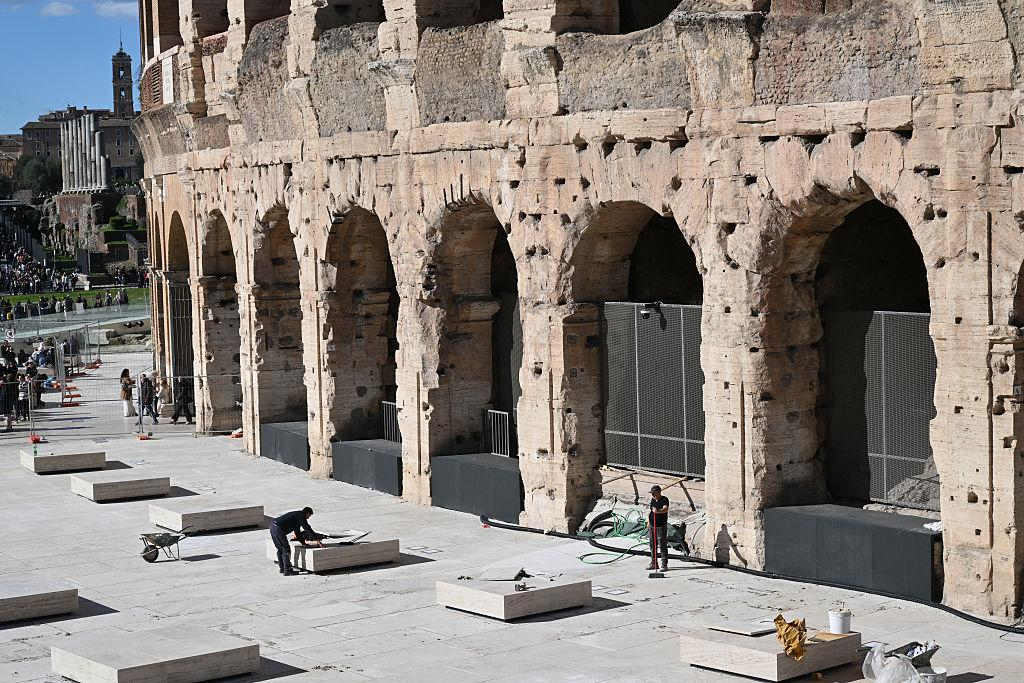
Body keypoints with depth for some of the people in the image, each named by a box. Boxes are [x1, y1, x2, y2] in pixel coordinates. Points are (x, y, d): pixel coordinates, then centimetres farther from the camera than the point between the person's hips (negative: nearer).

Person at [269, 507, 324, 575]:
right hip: (278, 528, -10)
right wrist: (317, 541, -4)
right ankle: (287, 570, -1)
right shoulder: (301, 516, -2)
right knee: (286, 549, -3)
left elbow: (297, 532, 35)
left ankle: (281, 568, 29)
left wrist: (303, 542, 38)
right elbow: (308, 529, -6)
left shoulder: (297, 514, 26)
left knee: (280, 549, 21)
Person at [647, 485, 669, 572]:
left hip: (661, 526, -7)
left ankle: (664, 564, -3)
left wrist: (658, 511, -47)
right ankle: (653, 563, 23)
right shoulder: (652, 500, 11)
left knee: (662, 545, -6)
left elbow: (665, 509, -28)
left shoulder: (664, 500, -10)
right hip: (651, 526, 7)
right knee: (652, 545, 12)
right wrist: (648, 521, 16)